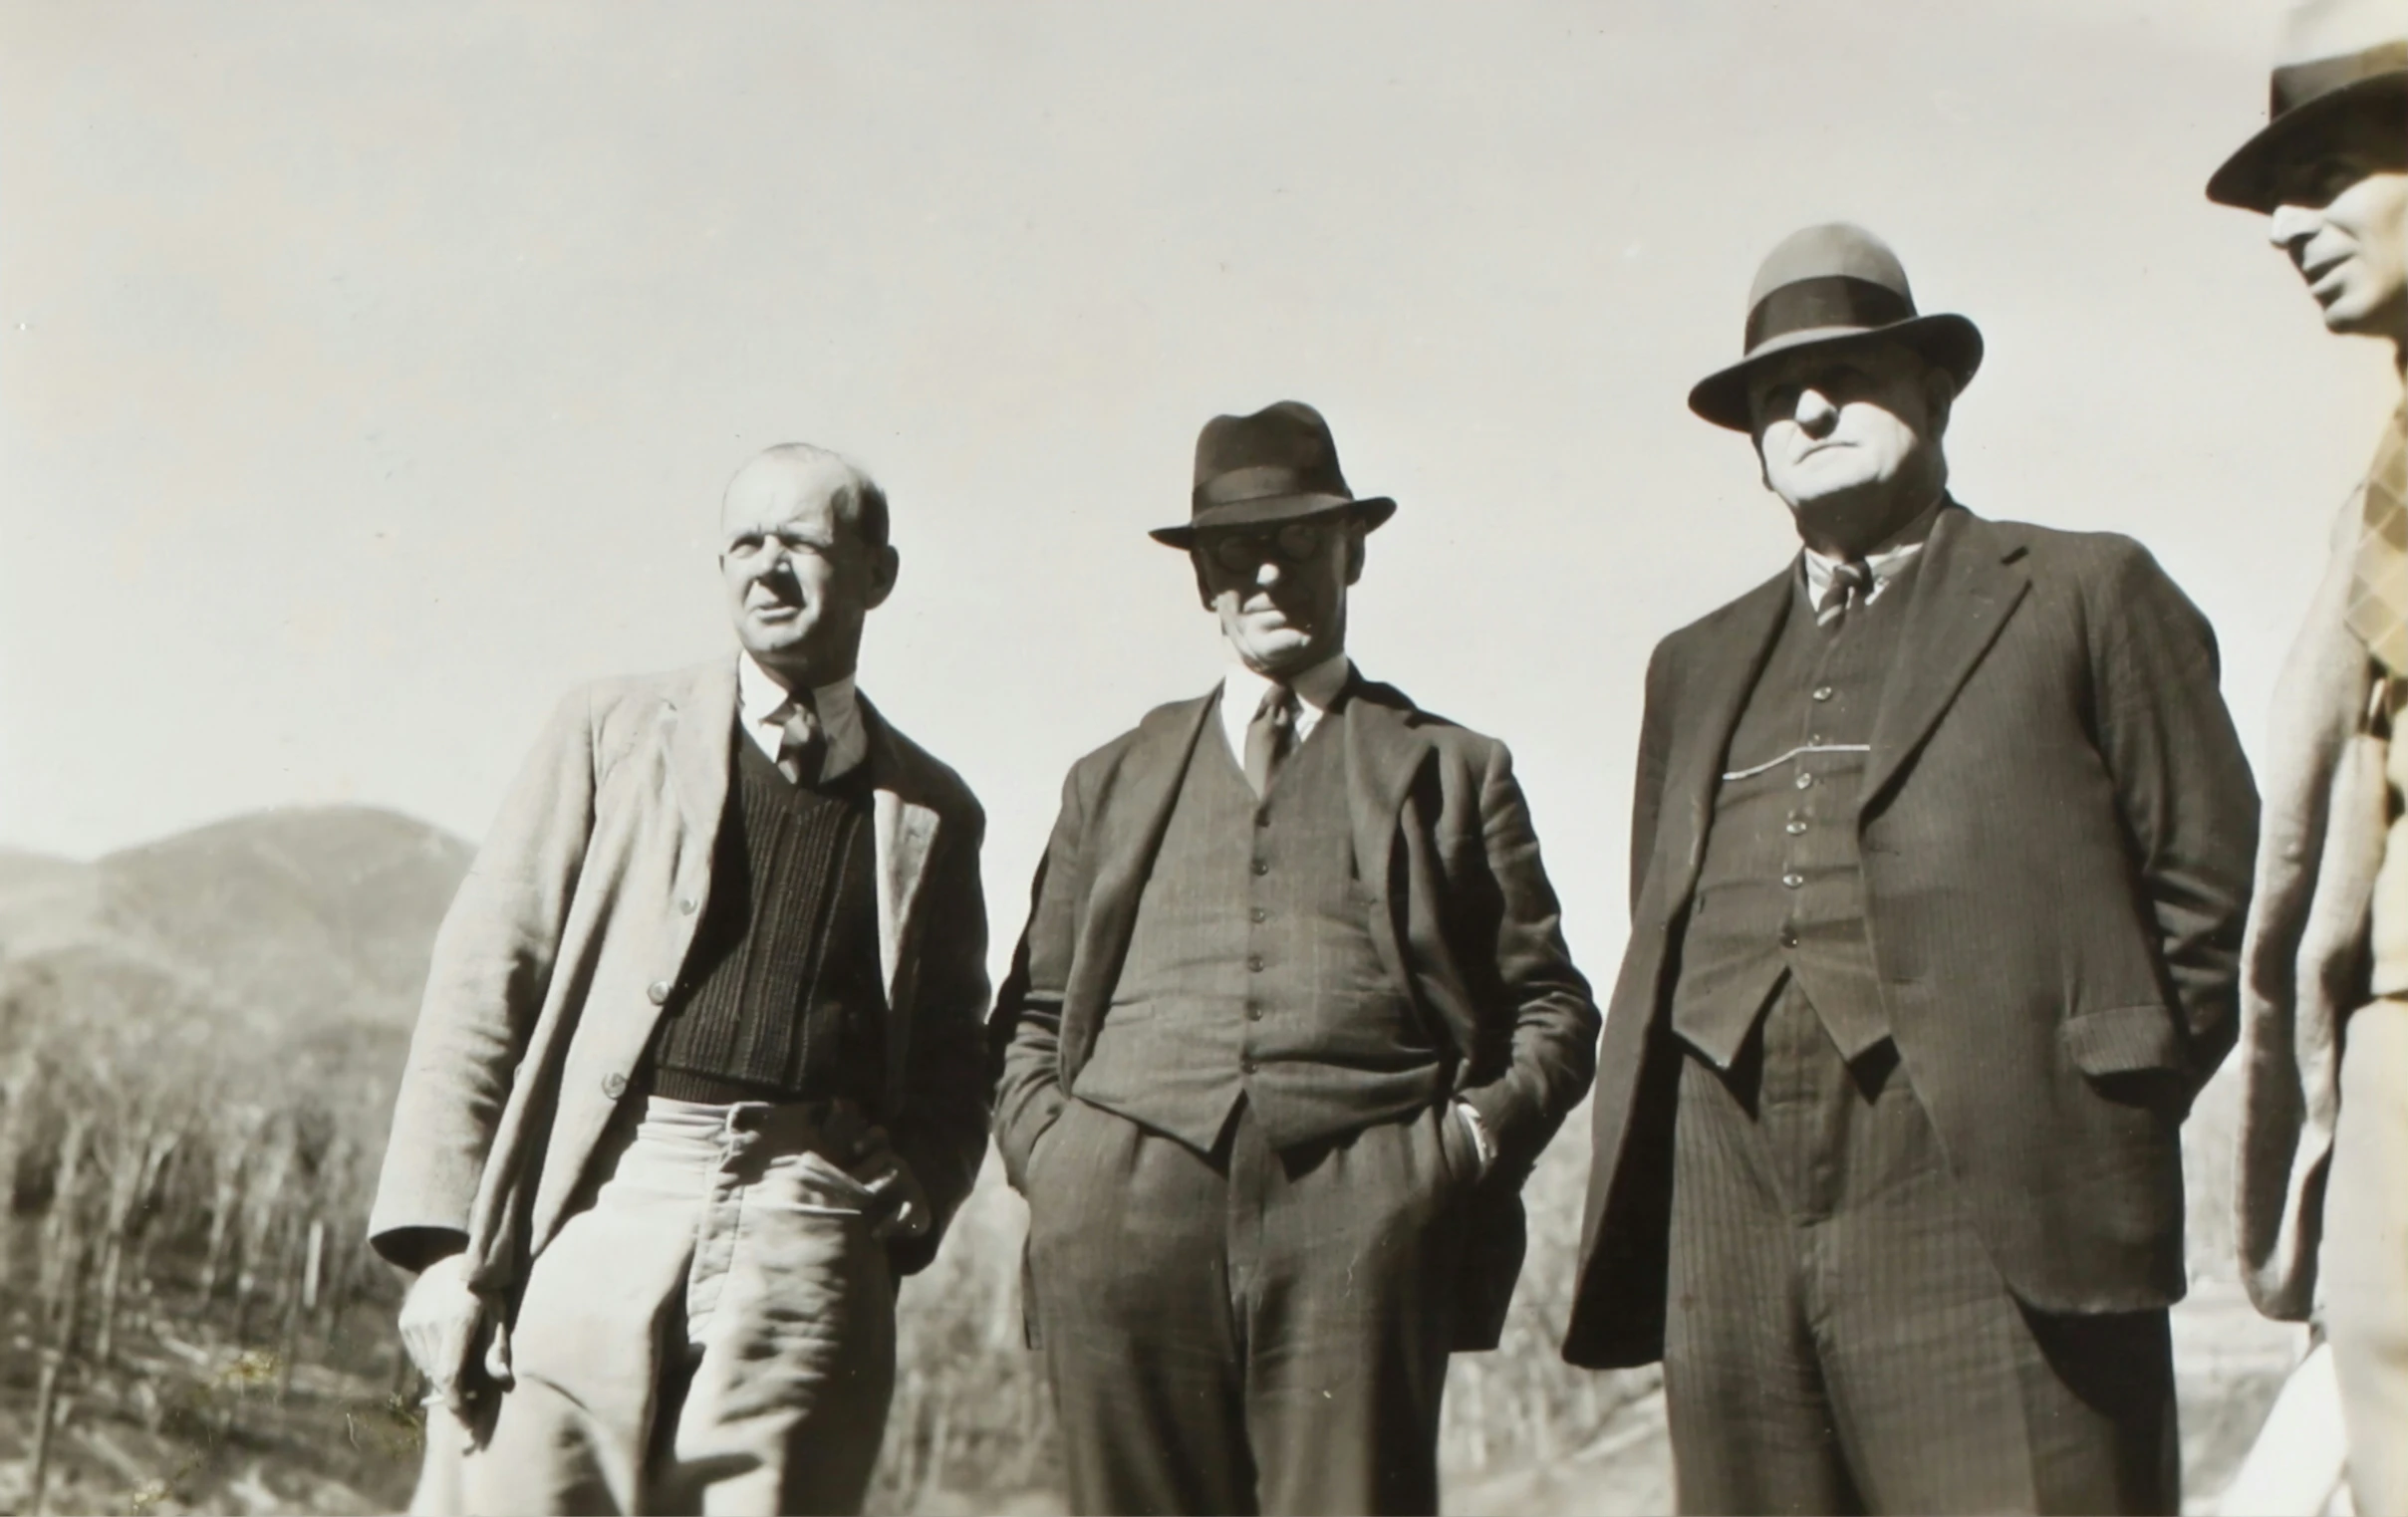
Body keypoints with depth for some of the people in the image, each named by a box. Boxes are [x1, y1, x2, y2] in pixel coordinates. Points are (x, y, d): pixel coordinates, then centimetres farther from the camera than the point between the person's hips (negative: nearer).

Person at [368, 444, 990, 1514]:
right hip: (602, 1206, -1)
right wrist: (446, 1243, -3)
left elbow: (951, 1064, 23)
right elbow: (483, 982, 7)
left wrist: (918, 1194, 1)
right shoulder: (614, 729, 13)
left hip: (805, 1235, 1)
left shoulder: (932, 813, 18)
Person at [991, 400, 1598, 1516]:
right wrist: (1043, 1151, 6)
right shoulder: (1113, 779, 26)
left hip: (1357, 1211, -2)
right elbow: (1032, 1015, 24)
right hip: (1125, 1212, 2)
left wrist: (1475, 1134, -3)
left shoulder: (1454, 769, 20)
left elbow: (1550, 1005, 15)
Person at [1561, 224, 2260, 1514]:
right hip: (1728, 1214, 5)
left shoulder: (2083, 595, 11)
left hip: (1988, 1204, -4)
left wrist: (2116, 1109, -1)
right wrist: (1634, 1197, 11)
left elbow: (2212, 882, 7)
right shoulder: (1699, 664, 25)